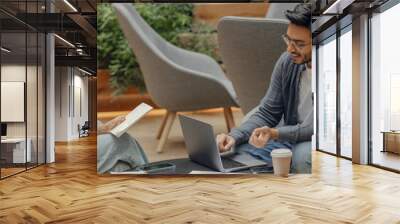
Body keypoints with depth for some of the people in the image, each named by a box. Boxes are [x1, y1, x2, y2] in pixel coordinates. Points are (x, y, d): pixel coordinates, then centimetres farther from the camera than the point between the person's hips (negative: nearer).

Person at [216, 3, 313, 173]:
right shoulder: (287, 61, -4)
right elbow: (266, 113, -2)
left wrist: (275, 133, -36)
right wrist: (234, 136, -18)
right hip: (292, 138, 4)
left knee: (303, 156, -35)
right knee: (243, 147, -18)